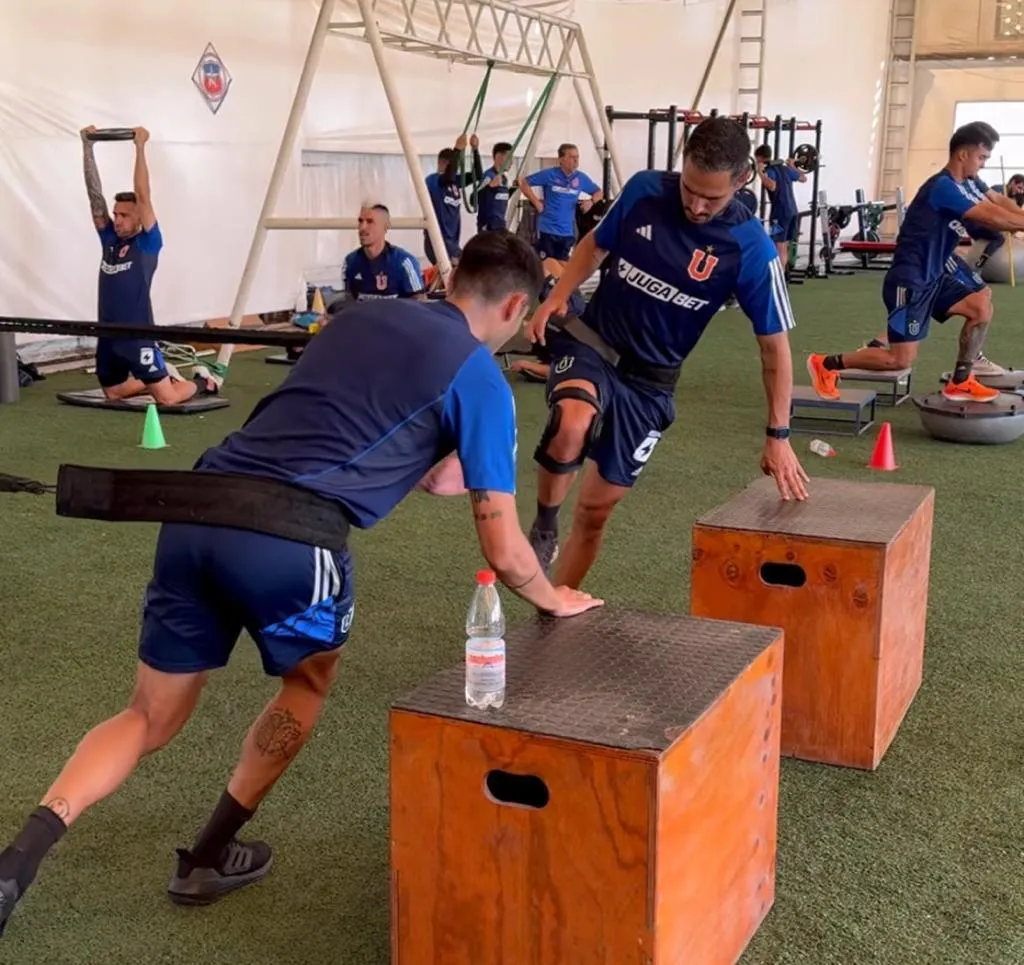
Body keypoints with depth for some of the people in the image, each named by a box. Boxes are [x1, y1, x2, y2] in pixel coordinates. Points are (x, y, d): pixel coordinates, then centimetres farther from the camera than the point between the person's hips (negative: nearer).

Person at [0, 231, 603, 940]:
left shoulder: (364, 317, 24)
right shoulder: (482, 379, 6)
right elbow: (503, 549, 8)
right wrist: (554, 599, 28)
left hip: (194, 513, 5)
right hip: (286, 537, -5)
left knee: (151, 719, 20)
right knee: (309, 681, 27)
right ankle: (211, 855, 32)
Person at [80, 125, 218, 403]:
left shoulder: (148, 243, -7)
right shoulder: (109, 240, 8)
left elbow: (143, 196, -15)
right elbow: (95, 195, 6)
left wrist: (140, 147, -15)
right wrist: (87, 147, 3)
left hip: (138, 337, -7)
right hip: (108, 337, 7)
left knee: (167, 398, -8)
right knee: (113, 393, 19)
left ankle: (202, 379, 22)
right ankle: (164, 376, 38)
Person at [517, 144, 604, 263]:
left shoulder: (581, 178, 5)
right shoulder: (549, 174, -6)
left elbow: (599, 192, 18)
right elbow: (523, 183, -2)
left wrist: (591, 201, -3)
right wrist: (536, 202, -8)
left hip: (568, 231, 4)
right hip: (547, 229, -4)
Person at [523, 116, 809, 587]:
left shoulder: (751, 248, -17)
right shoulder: (644, 189, -11)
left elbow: (774, 344, -8)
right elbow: (595, 246, 9)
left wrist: (777, 435, -8)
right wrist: (552, 301, -6)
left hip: (650, 379, 0)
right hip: (590, 342, 0)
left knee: (597, 507, 5)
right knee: (572, 424, -35)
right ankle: (543, 527, -9)